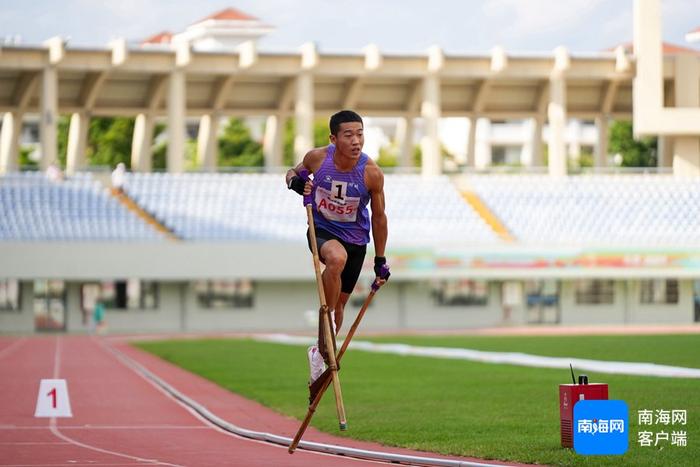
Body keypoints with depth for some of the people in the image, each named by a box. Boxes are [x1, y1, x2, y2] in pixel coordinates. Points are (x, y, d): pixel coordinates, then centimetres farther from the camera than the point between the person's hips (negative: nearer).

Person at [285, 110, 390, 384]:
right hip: (321, 230, -1)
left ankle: (320, 353, 36)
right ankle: (326, 318, -20)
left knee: (339, 301, 11)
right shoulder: (317, 158, -17)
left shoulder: (371, 173, -18)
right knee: (336, 257, -37)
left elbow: (378, 217, -5)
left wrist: (380, 261, 1)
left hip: (355, 240, 1)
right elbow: (293, 173, 6)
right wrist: (295, 181, -20)